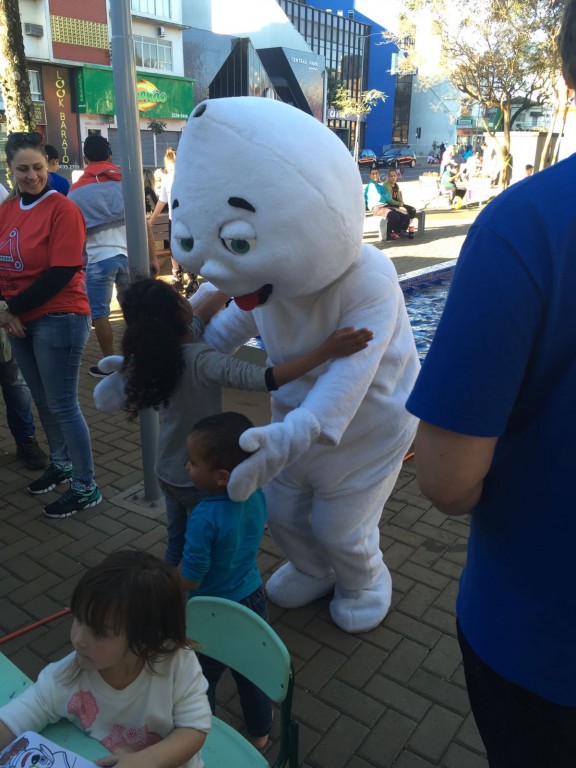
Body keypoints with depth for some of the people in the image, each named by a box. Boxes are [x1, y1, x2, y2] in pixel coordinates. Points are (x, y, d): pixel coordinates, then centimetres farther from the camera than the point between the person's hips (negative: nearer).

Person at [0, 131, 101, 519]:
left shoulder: (63, 209, -12)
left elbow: (61, 274, -18)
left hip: (59, 320, -7)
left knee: (63, 406, -2)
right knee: (43, 401, 18)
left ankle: (86, 488, 11)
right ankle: (61, 464, 38)